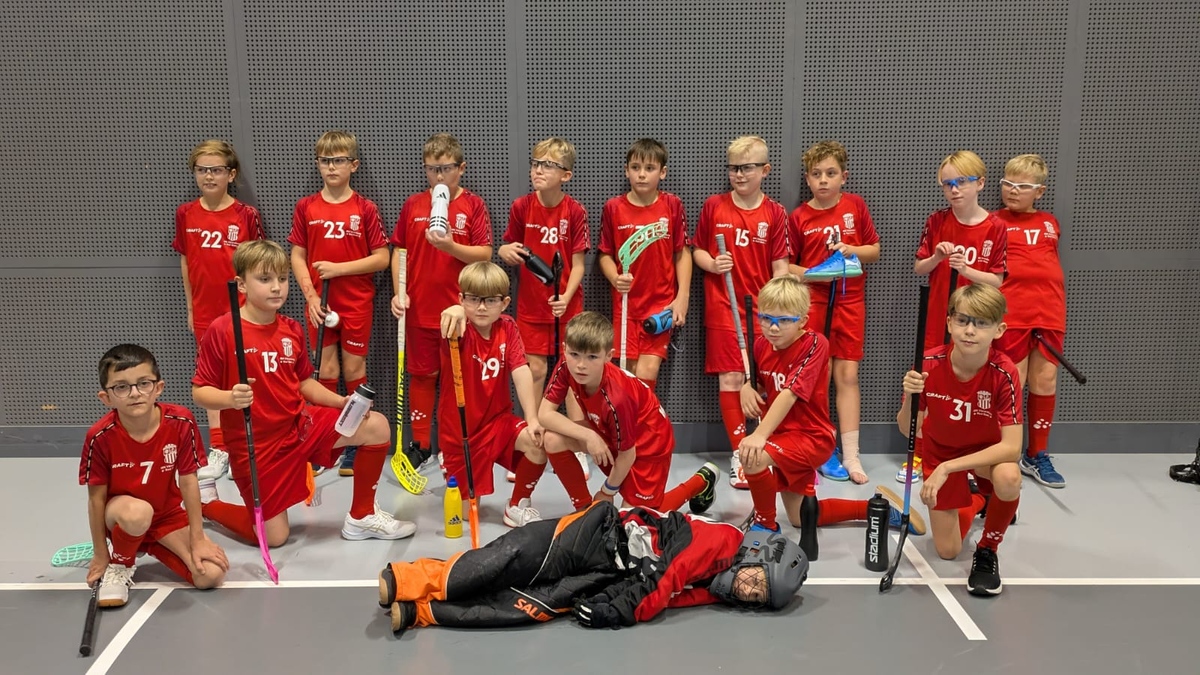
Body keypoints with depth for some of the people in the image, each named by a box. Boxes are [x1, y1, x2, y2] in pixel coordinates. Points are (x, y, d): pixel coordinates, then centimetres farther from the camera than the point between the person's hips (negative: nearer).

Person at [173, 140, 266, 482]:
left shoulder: (247, 215, -7)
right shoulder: (186, 214, 3)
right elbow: (186, 262, 9)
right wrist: (190, 308, 10)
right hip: (206, 312, 3)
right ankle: (218, 450, 18)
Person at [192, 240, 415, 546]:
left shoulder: (292, 330, 3)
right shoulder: (221, 331, -15)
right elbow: (199, 391, -12)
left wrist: (342, 401, -4)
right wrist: (231, 398, -32)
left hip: (300, 423, 5)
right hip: (256, 445, -5)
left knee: (377, 426, -11)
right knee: (274, 537, 0)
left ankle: (361, 517, 7)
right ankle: (206, 501, 27)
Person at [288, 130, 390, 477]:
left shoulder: (365, 209, -4)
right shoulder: (306, 207, 3)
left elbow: (382, 258, -6)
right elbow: (297, 256, 4)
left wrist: (340, 268, -14)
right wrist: (310, 295, -7)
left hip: (357, 302, -2)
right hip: (319, 302, 2)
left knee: (354, 367, 4)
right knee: (326, 367, 7)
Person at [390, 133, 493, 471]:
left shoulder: (473, 205, -3)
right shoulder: (413, 205, 5)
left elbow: (484, 254, -8)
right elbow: (399, 250, 8)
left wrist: (450, 245, -23)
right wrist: (399, 291, -4)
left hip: (460, 307, -2)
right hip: (419, 308, 2)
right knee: (422, 374, 11)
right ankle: (421, 443, 22)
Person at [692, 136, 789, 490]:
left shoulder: (775, 213, 2)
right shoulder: (713, 206, 2)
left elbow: (780, 264, 1)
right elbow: (697, 250, 10)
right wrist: (711, 263, -12)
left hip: (762, 305, 0)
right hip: (723, 305, 0)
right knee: (730, 378, -1)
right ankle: (739, 454, 7)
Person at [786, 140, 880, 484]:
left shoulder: (855, 205, 2)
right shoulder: (798, 217, -3)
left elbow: (875, 250, 9)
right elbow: (785, 266, 1)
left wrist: (851, 249, -11)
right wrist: (812, 274, -17)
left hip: (850, 301, 1)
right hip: (813, 302, -1)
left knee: (847, 375, 3)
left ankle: (850, 455, 8)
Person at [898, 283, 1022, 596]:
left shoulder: (1004, 373, -29)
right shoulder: (929, 364, -24)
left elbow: (1011, 447, -33)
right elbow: (908, 431, -17)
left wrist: (947, 468, -40)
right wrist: (909, 397, -38)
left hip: (987, 451, -2)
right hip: (940, 451, 2)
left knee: (1008, 478, -39)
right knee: (947, 551, 4)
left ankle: (987, 551, -9)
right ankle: (977, 500, 38)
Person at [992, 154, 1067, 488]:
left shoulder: (1050, 223, 15)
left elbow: (1051, 264, 22)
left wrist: (1058, 308, 15)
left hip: (1049, 311, 4)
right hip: (1011, 312, -4)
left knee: (1045, 380, 6)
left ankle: (1037, 455, 19)